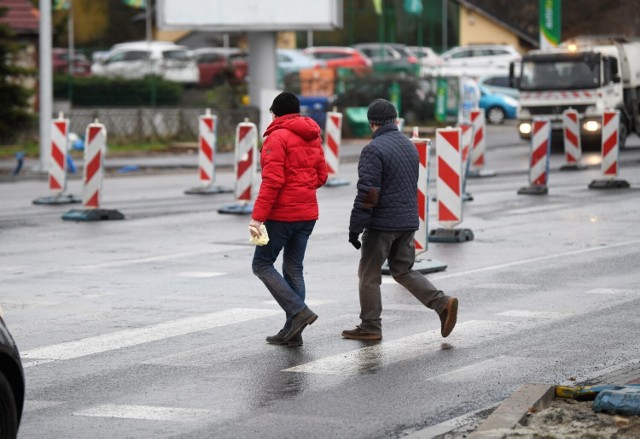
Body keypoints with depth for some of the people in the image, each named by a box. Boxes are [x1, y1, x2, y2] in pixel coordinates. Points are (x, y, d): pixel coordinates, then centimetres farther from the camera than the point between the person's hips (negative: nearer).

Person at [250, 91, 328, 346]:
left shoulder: (278, 137, -12)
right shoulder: (313, 137, 11)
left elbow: (272, 181, -19)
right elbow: (321, 176, 14)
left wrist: (257, 217, -19)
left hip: (282, 214, -8)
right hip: (308, 213, 8)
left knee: (262, 264, 3)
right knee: (293, 268, 12)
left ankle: (298, 311, -12)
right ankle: (292, 331, 10)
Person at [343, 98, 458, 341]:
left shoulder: (374, 150, -15)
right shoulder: (409, 146, 11)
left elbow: (367, 193, -20)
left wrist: (355, 228, -15)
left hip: (382, 223, -8)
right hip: (408, 222, 8)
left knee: (369, 275, 5)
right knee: (403, 270, 16)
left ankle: (370, 327, 10)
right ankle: (442, 303, 2)